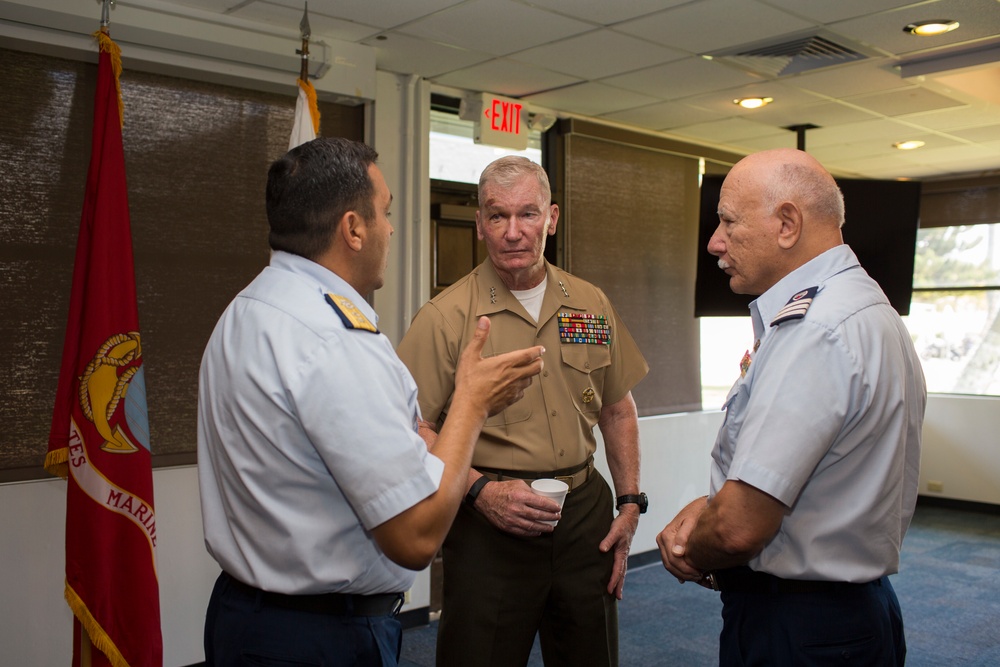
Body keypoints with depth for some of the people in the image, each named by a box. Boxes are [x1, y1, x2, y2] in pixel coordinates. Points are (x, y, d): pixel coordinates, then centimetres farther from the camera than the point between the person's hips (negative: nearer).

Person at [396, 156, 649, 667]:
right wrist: (480, 491, -18)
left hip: (585, 515, 4)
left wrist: (630, 502, 8)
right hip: (489, 526, -4)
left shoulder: (591, 306, 6)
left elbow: (617, 410, 14)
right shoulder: (444, 318, -9)